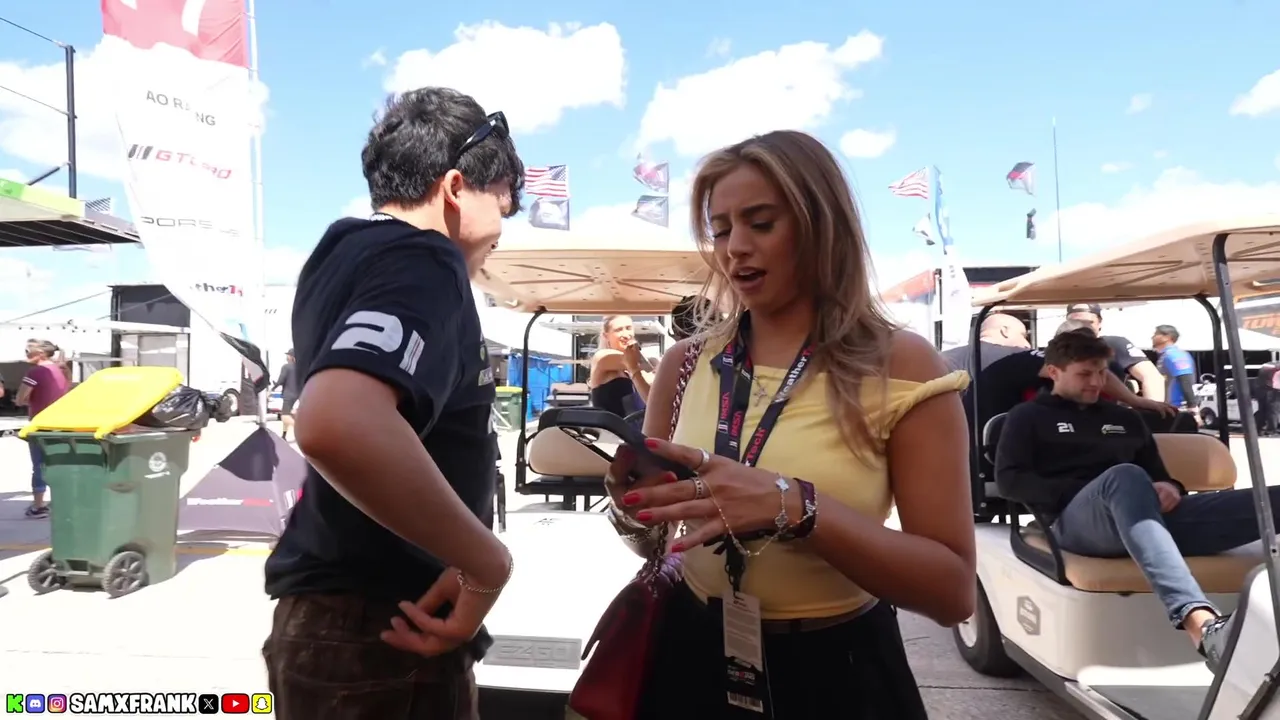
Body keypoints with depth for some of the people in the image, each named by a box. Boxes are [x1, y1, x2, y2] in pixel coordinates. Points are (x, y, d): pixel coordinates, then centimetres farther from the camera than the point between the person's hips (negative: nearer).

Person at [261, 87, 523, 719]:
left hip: (318, 616, 9)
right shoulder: (423, 260, -19)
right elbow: (335, 423, -39)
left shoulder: (343, 254, 9)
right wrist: (487, 562, -29)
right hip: (380, 635, -9)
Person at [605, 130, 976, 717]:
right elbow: (654, 544, 6)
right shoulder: (684, 364, -3)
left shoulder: (900, 365, -12)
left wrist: (794, 508, -30)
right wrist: (632, 510, -17)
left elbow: (952, 589, -16)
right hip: (693, 659, 3)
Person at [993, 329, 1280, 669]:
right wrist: (1080, 492, -10)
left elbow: (1158, 475, 25)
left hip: (1150, 516, 6)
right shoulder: (1029, 417, 15)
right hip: (1075, 520, -5)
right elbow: (1008, 480, 2)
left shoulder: (1125, 419, 30)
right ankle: (1200, 622, -57)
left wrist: (1170, 487, 0)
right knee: (1124, 477, -41)